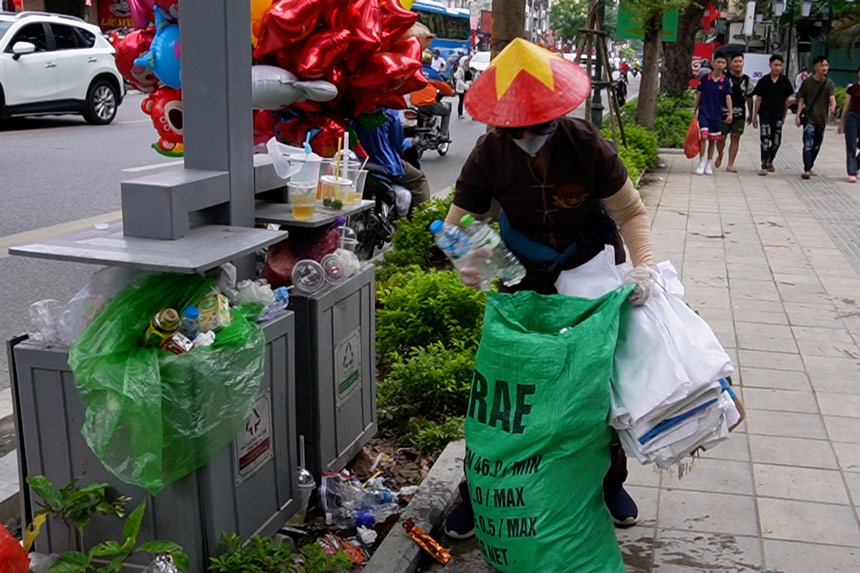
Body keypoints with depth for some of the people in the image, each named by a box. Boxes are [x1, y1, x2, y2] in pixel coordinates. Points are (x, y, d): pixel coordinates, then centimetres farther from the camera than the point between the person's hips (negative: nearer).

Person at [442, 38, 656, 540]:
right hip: (527, 276, 1)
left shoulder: (587, 146, -25)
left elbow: (631, 213, -16)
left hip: (593, 269, 0)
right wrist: (465, 260, -40)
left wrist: (644, 266, -34)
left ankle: (610, 481, 32)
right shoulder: (490, 154, -21)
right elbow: (458, 222, -17)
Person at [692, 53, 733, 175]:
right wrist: (694, 111, 8)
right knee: (703, 136, -14)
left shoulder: (726, 81, -2)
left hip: (717, 114, 1)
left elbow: (728, 98, -6)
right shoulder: (704, 78, -1)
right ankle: (701, 163, -2)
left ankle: (709, 164, 21)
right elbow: (699, 95, 7)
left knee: (713, 140, 9)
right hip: (704, 112, -1)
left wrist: (730, 113, -17)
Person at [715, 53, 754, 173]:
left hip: (739, 114, 3)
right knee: (721, 137, 0)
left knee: (735, 138, 2)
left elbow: (749, 98, 16)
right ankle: (720, 155, 31)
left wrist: (751, 114, 18)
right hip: (724, 113, -3)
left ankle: (730, 165, 8)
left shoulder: (746, 79, 9)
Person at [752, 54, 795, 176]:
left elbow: (786, 100, 9)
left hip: (778, 116, 3)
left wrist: (784, 116, 10)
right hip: (765, 115, -2)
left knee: (776, 142, 8)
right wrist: (755, 116, -2)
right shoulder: (764, 81, -4)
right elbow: (758, 99, -1)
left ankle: (770, 161, 32)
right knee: (765, 141, -7)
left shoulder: (785, 82, 2)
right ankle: (764, 166, -5)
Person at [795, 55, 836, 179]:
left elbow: (832, 98, -11)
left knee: (817, 146, 13)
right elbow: (801, 100, 2)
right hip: (809, 118, -4)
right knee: (808, 144, -16)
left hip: (822, 119, 4)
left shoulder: (829, 83, 3)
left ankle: (810, 167, 28)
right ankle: (807, 170, -16)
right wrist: (798, 116, -5)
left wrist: (833, 107, -33)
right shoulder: (807, 82, -2)